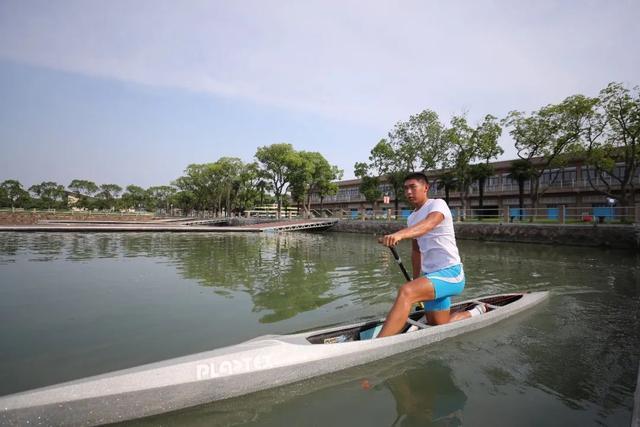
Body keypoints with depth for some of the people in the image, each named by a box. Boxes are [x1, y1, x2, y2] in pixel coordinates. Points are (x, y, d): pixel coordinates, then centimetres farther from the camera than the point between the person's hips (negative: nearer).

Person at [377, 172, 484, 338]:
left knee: (406, 292, -32)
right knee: (439, 326, 16)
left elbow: (428, 224, -34)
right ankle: (476, 312, 40)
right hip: (431, 275, 9)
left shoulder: (438, 204, -10)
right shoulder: (411, 218, 13)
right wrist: (416, 280, 23)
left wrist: (399, 234, -51)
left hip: (450, 273, -9)